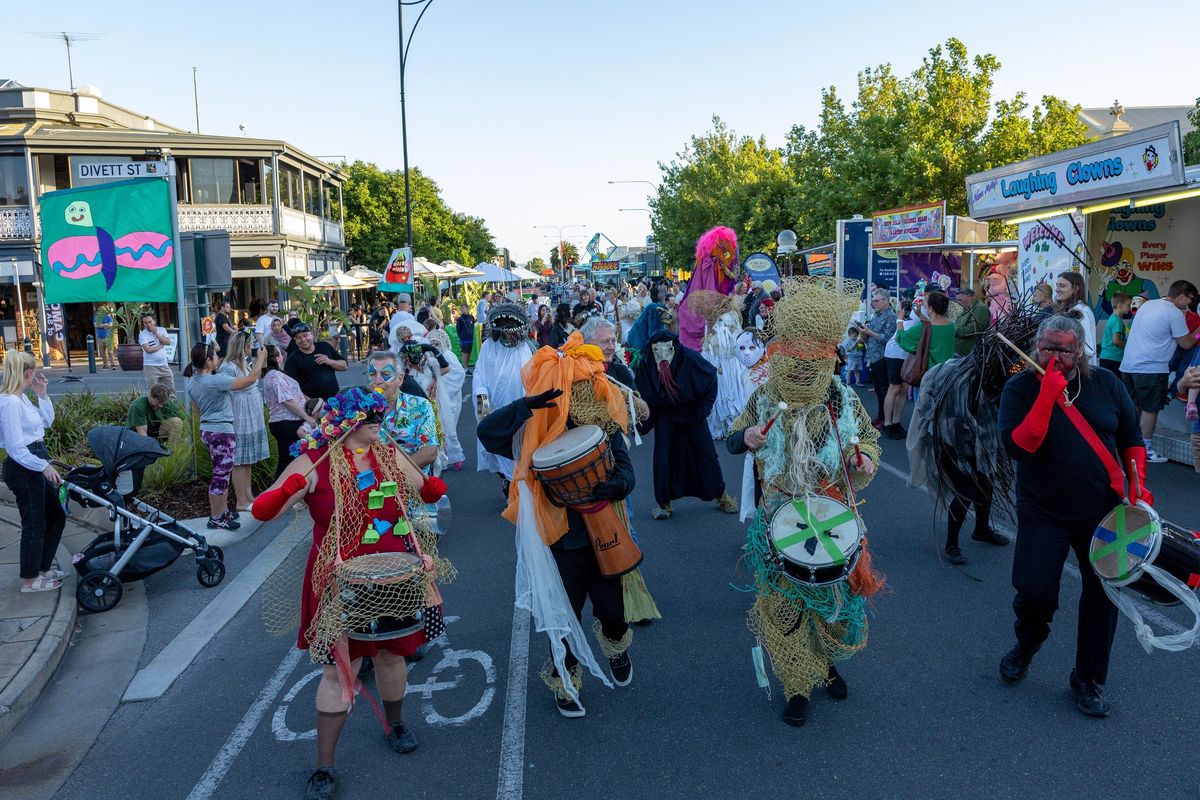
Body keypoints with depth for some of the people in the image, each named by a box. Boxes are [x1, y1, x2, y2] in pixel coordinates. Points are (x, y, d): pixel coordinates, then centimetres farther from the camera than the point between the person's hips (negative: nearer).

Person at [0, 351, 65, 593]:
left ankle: (43, 567, 31)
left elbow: (46, 421, 20)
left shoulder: (21, 398, 7)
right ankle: (29, 580, 18)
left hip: (35, 464, 10)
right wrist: (44, 466, -21)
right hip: (23, 468, -10)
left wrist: (42, 394, 10)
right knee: (34, 523, 3)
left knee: (56, 515, 18)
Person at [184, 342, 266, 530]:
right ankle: (216, 518, 7)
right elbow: (251, 379, -17)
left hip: (206, 429, 9)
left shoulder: (193, 382, 6)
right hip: (221, 432, -9)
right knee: (221, 476, -1)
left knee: (222, 473, 20)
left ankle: (222, 511, 30)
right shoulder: (216, 381, -21)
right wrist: (261, 358, -4)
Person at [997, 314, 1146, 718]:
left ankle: (1088, 680, 27)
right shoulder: (1020, 388, -9)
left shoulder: (1105, 383, 0)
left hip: (1104, 511, 3)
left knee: (1103, 595, 7)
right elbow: (1018, 446, -22)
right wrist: (1048, 394, -26)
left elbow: (1131, 437, 11)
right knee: (1035, 592, -9)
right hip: (1044, 514, -3)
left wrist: (1138, 483, -1)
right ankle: (1026, 645, 26)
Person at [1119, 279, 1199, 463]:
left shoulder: (1148, 304, 13)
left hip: (1129, 364, 8)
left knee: (1132, 407, 14)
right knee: (1150, 409, 1)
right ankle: (1145, 450, 6)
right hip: (1151, 368, -8)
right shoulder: (1175, 314, -12)